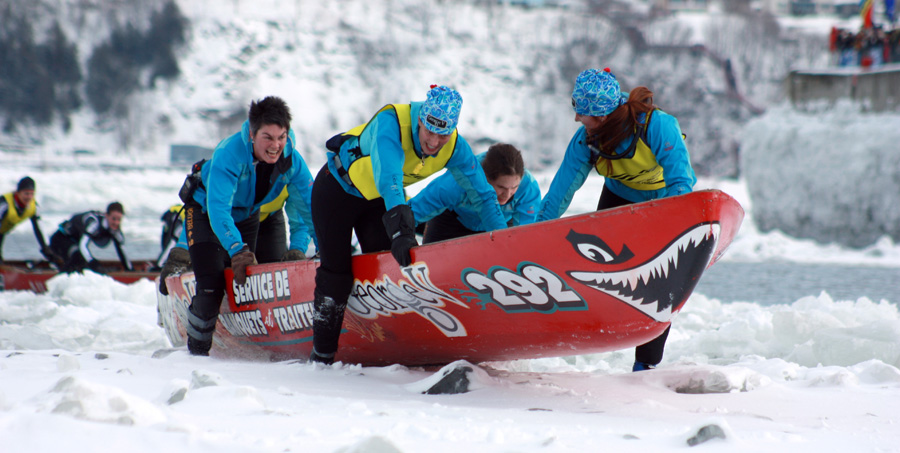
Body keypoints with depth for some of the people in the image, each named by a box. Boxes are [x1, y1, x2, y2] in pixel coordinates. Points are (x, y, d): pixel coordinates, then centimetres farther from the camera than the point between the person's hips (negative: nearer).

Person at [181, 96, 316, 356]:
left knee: (243, 279, 8)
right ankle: (197, 349, 3)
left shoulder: (292, 160, -25)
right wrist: (237, 249, -54)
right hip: (205, 210, -5)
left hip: (247, 215, 5)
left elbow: (306, 205, -20)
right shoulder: (229, 154, -39)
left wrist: (298, 247, -32)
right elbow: (218, 208, -44)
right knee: (211, 285, -15)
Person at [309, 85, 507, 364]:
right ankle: (321, 355, 5)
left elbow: (483, 195, -14)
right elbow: (389, 179, -53)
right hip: (339, 187, -5)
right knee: (336, 270, -4)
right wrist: (401, 230, -66)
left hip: (380, 199, 5)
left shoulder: (454, 147, -23)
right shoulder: (390, 123, -39)